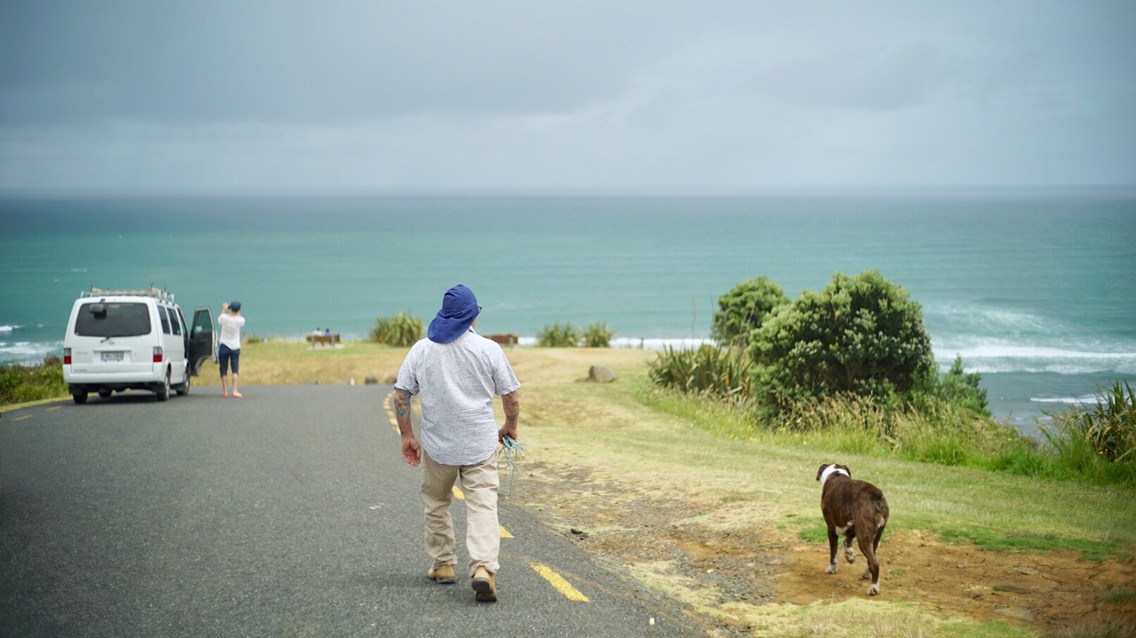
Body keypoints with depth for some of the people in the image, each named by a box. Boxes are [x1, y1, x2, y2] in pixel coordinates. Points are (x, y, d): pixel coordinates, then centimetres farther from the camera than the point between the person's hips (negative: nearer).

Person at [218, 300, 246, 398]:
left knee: (224, 370, 7)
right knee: (235, 370, 2)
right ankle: (235, 390, -11)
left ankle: (225, 391, 9)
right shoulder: (240, 320, -12)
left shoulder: (225, 317, -13)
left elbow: (219, 320, 12)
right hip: (235, 348, 0)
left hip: (224, 347, 0)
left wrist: (224, 310, 22)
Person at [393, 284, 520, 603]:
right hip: (481, 444, -2)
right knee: (482, 505, -4)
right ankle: (484, 567, -22)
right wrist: (510, 426, 17)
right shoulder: (488, 349, -5)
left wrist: (407, 436, 10)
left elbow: (400, 395, 1)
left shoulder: (421, 349, 1)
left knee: (436, 504, 20)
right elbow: (510, 396, -1)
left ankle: (443, 565, 27)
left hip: (436, 444, 2)